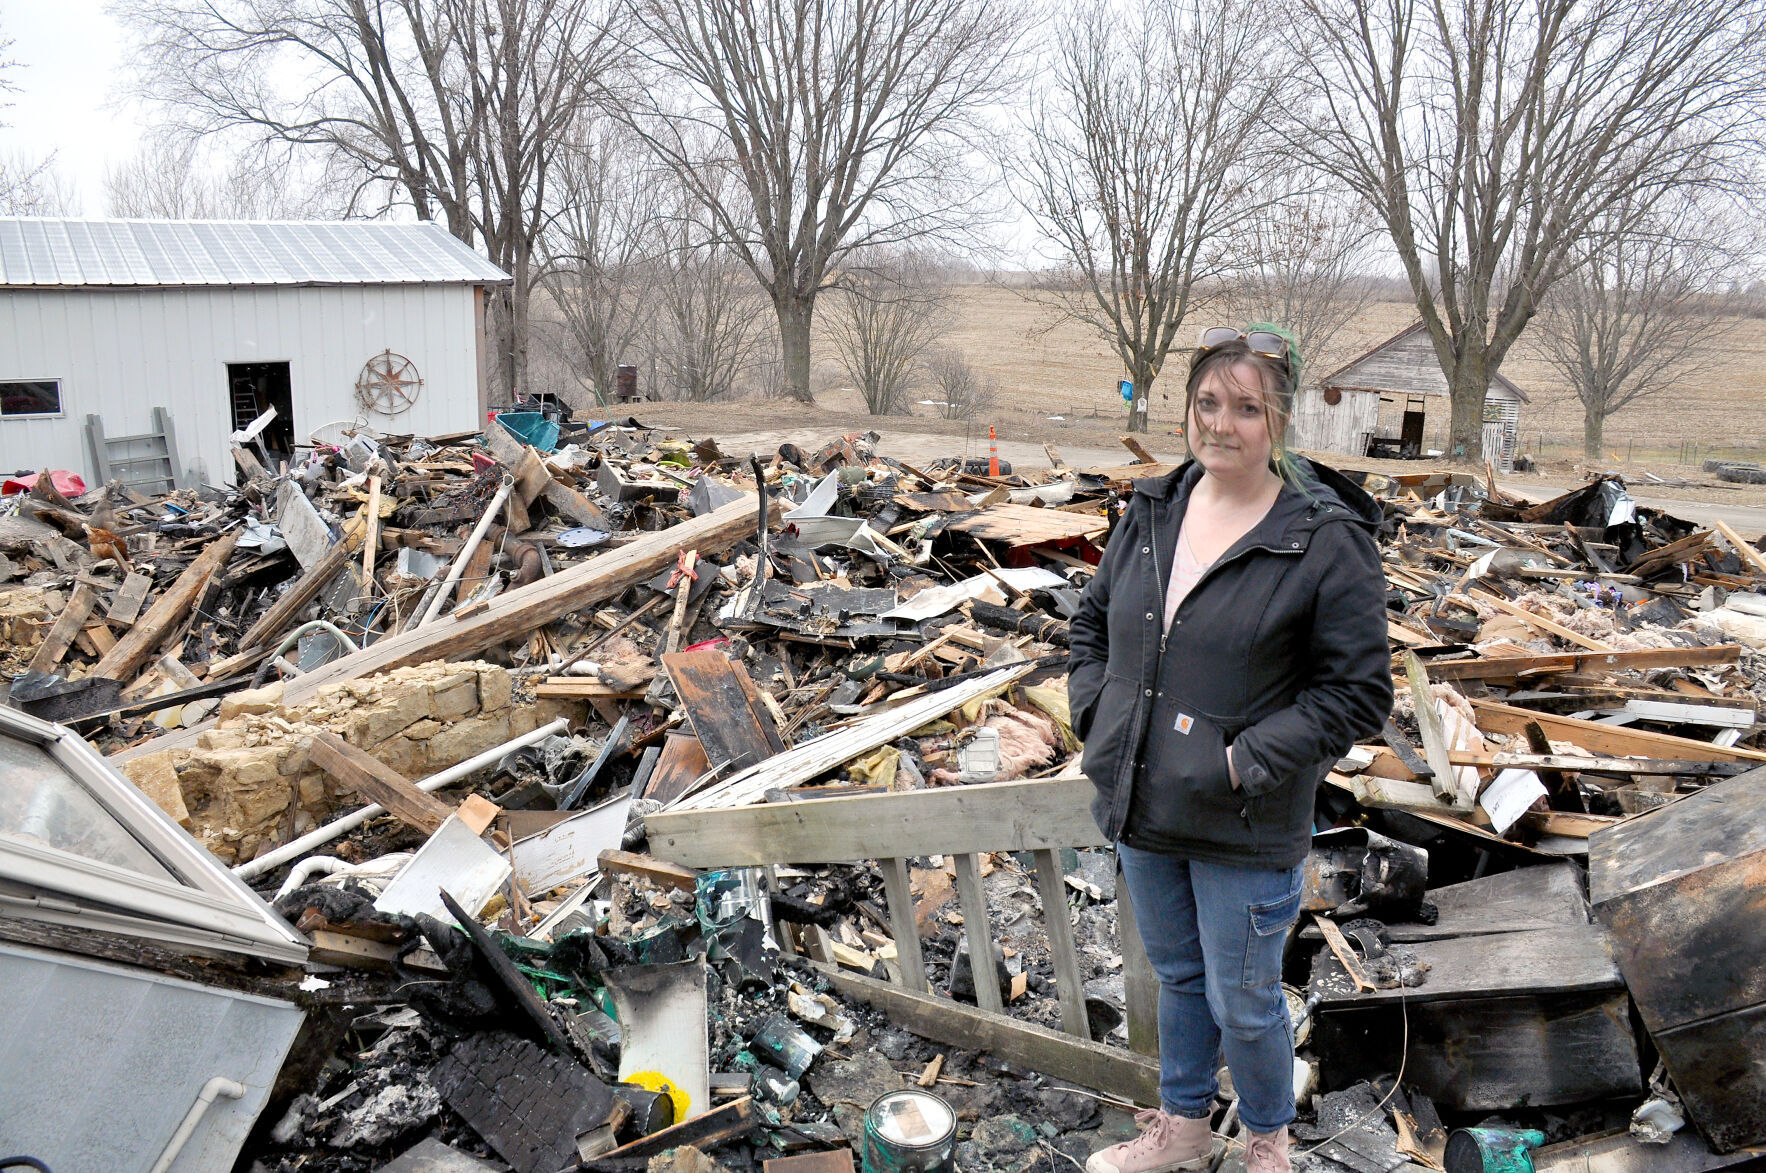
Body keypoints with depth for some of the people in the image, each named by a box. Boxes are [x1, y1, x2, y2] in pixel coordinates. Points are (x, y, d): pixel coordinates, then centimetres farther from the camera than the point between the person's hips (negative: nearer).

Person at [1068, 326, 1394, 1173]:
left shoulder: (1327, 541, -16)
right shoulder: (1151, 510, 1)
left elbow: (1360, 692, -15)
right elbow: (1093, 621, 15)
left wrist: (1248, 760, -20)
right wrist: (1096, 715, 0)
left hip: (1243, 831, -5)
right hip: (1144, 810, 5)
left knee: (1244, 1004, 13)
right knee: (1178, 977, 24)